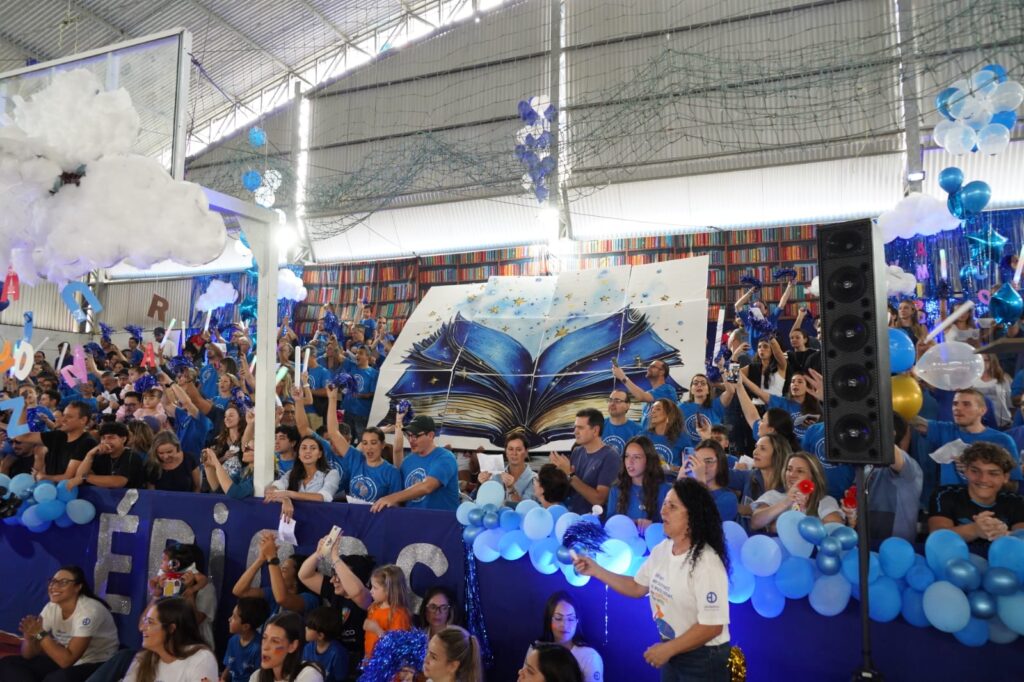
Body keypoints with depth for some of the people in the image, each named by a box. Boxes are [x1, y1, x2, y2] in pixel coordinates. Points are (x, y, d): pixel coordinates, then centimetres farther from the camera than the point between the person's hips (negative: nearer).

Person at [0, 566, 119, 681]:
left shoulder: (89, 610, -24)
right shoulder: (51, 607, -3)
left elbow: (67, 660, -26)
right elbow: (28, 655, 0)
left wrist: (40, 634, -27)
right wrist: (29, 636, -21)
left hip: (96, 666, -8)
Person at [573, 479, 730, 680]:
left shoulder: (707, 563, -25)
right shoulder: (661, 550, -3)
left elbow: (712, 626, -23)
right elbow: (637, 588, 9)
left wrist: (667, 649, -17)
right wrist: (596, 571, 1)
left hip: (703, 660, -6)